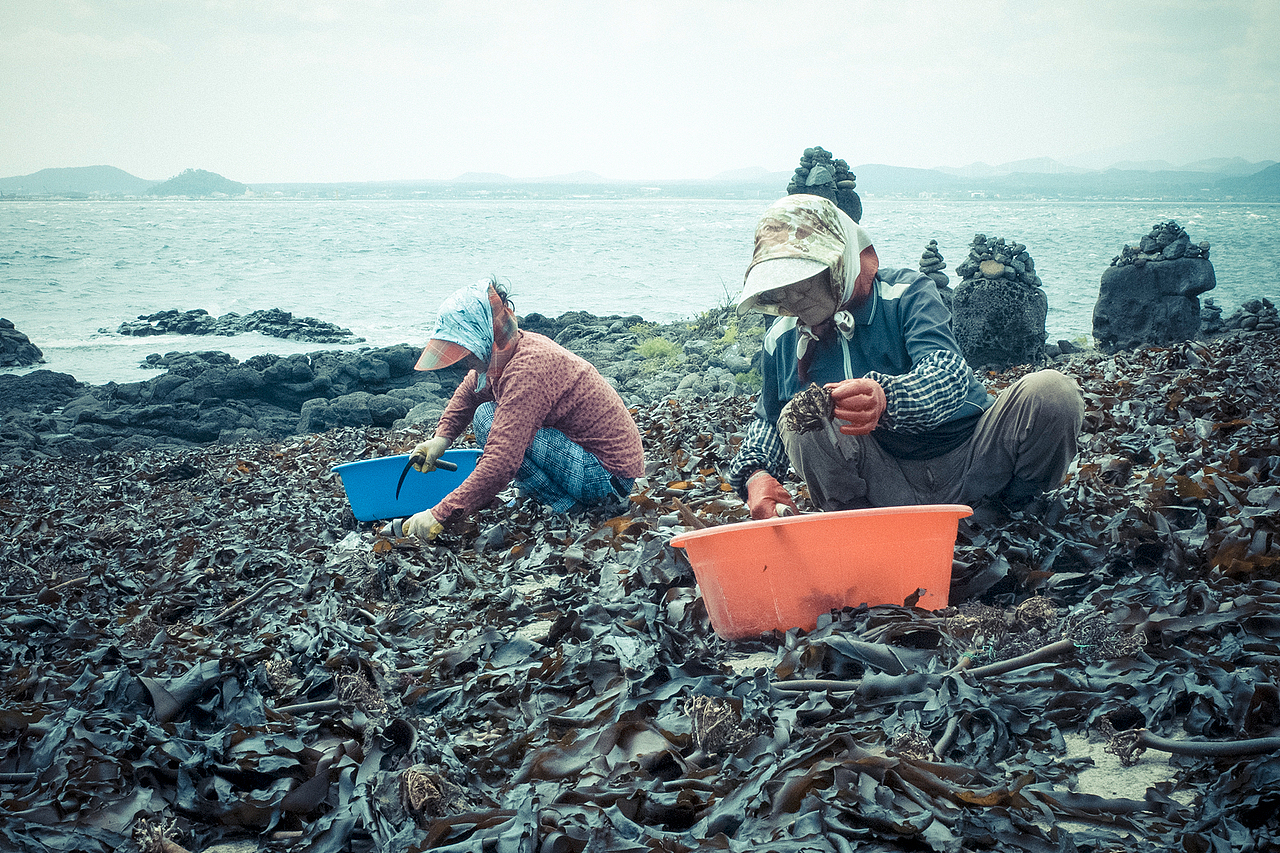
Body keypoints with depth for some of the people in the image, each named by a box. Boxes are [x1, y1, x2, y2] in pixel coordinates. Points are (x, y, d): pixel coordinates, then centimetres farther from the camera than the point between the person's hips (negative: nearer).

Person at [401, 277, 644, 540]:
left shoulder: (528, 369, -26)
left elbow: (500, 465, -32)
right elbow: (468, 392, 24)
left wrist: (440, 515, -30)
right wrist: (442, 437, 8)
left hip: (609, 477, -10)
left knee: (488, 419, -18)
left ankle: (564, 505, -10)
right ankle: (533, 498, 15)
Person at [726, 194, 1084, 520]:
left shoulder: (907, 295, -8)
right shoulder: (782, 339, 4)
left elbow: (949, 375, -27)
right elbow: (766, 421, 18)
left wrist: (885, 398, -51)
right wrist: (755, 474, -7)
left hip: (964, 467, -2)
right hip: (886, 488, 2)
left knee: (1053, 393, -26)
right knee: (798, 416, -24)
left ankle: (1003, 512, -3)